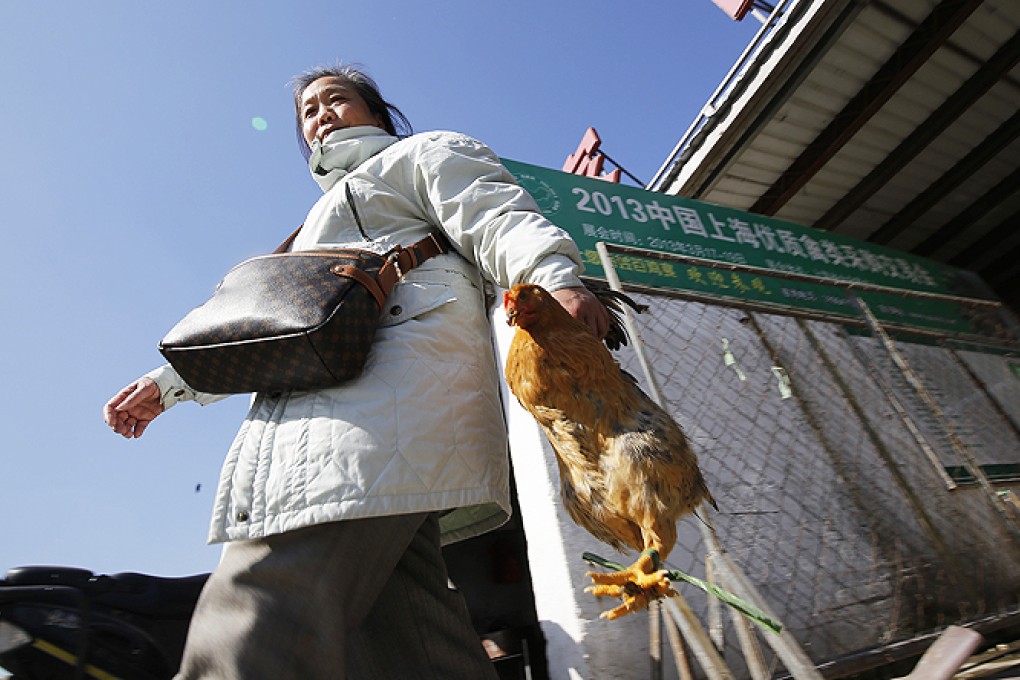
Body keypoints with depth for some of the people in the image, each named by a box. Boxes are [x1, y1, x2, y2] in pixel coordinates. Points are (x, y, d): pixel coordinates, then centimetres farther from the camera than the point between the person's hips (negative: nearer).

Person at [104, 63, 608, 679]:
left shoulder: (426, 152, 23)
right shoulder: (323, 222, 44)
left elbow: (499, 220, 3)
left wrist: (556, 279, -19)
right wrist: (170, 382, 38)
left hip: (395, 376, -7)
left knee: (261, 620, -22)